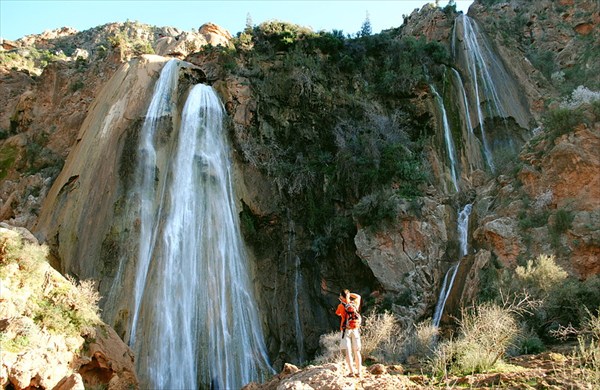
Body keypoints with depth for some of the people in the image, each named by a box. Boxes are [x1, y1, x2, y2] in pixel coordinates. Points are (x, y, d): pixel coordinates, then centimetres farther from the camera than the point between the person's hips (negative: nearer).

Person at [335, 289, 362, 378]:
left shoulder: (341, 306, -6)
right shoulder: (355, 304, 5)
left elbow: (337, 313, 15)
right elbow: (358, 296, 27)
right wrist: (349, 293, 20)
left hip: (346, 330, -4)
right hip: (356, 330, 4)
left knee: (347, 352, -2)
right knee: (357, 352, 9)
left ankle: (351, 372, -9)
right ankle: (359, 372, 9)